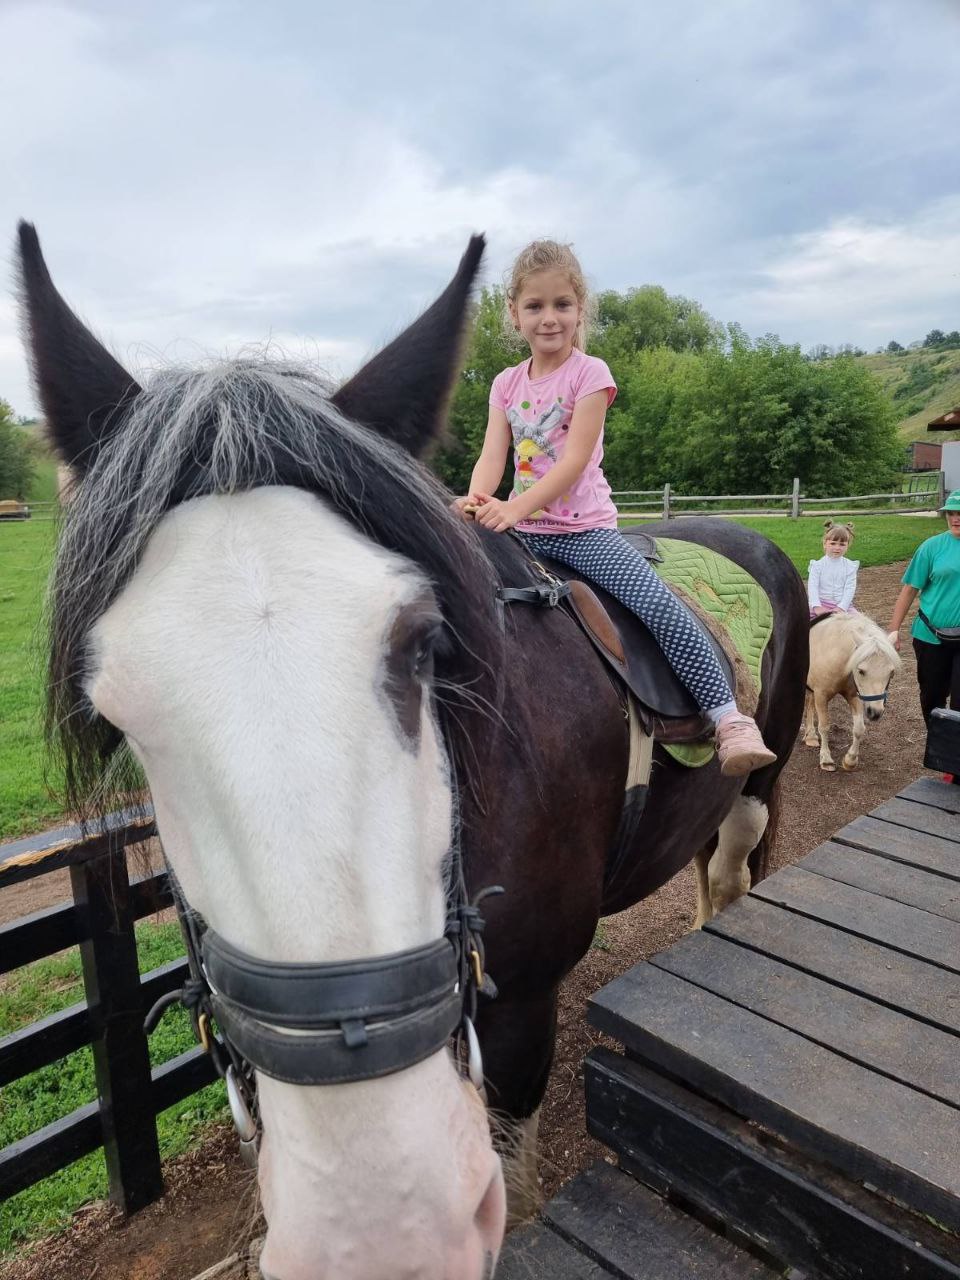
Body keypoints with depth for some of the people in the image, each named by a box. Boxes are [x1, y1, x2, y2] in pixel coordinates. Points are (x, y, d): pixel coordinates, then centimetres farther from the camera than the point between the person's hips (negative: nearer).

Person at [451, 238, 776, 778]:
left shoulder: (589, 373, -5)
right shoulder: (507, 384, 9)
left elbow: (575, 460, -17)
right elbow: (493, 455, -2)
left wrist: (515, 507, -30)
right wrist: (476, 501, -25)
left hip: (585, 528, -4)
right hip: (523, 531, 5)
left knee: (663, 611, -20)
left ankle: (730, 718, -13)